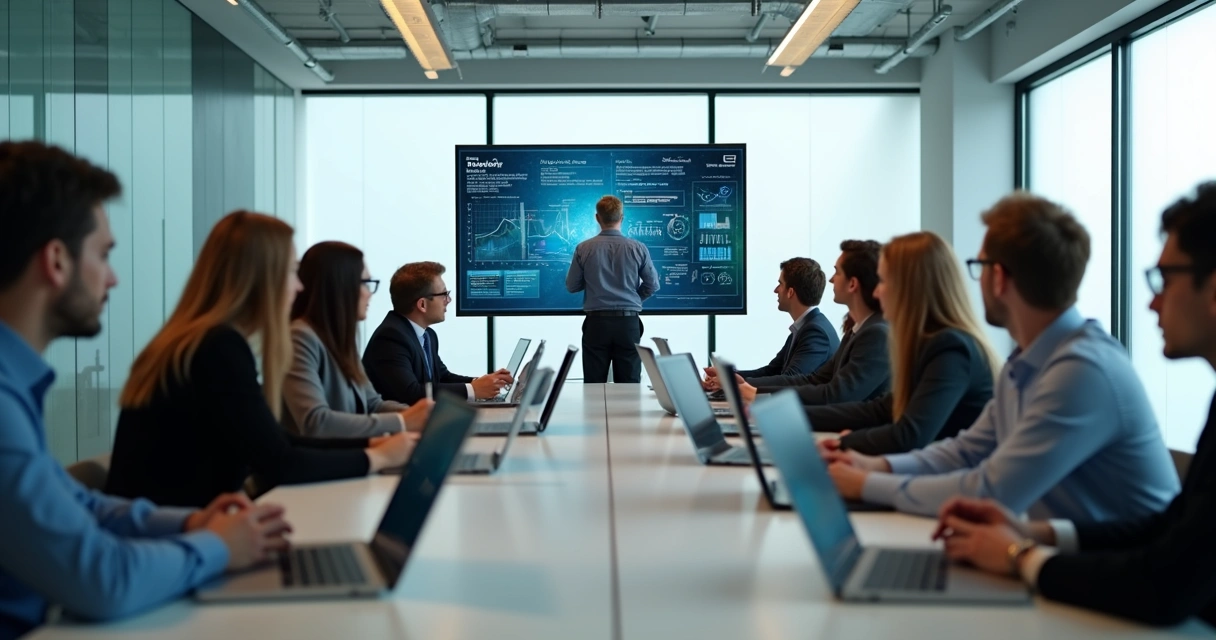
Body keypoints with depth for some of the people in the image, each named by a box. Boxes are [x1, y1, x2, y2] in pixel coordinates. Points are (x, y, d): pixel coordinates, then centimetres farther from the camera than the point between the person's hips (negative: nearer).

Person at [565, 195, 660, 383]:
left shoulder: (584, 248, -4)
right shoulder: (637, 248, -4)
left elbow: (571, 286, 4)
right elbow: (653, 285, 2)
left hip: (596, 322, 0)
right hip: (628, 322, 0)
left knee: (594, 386, 6)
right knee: (629, 385, 6)